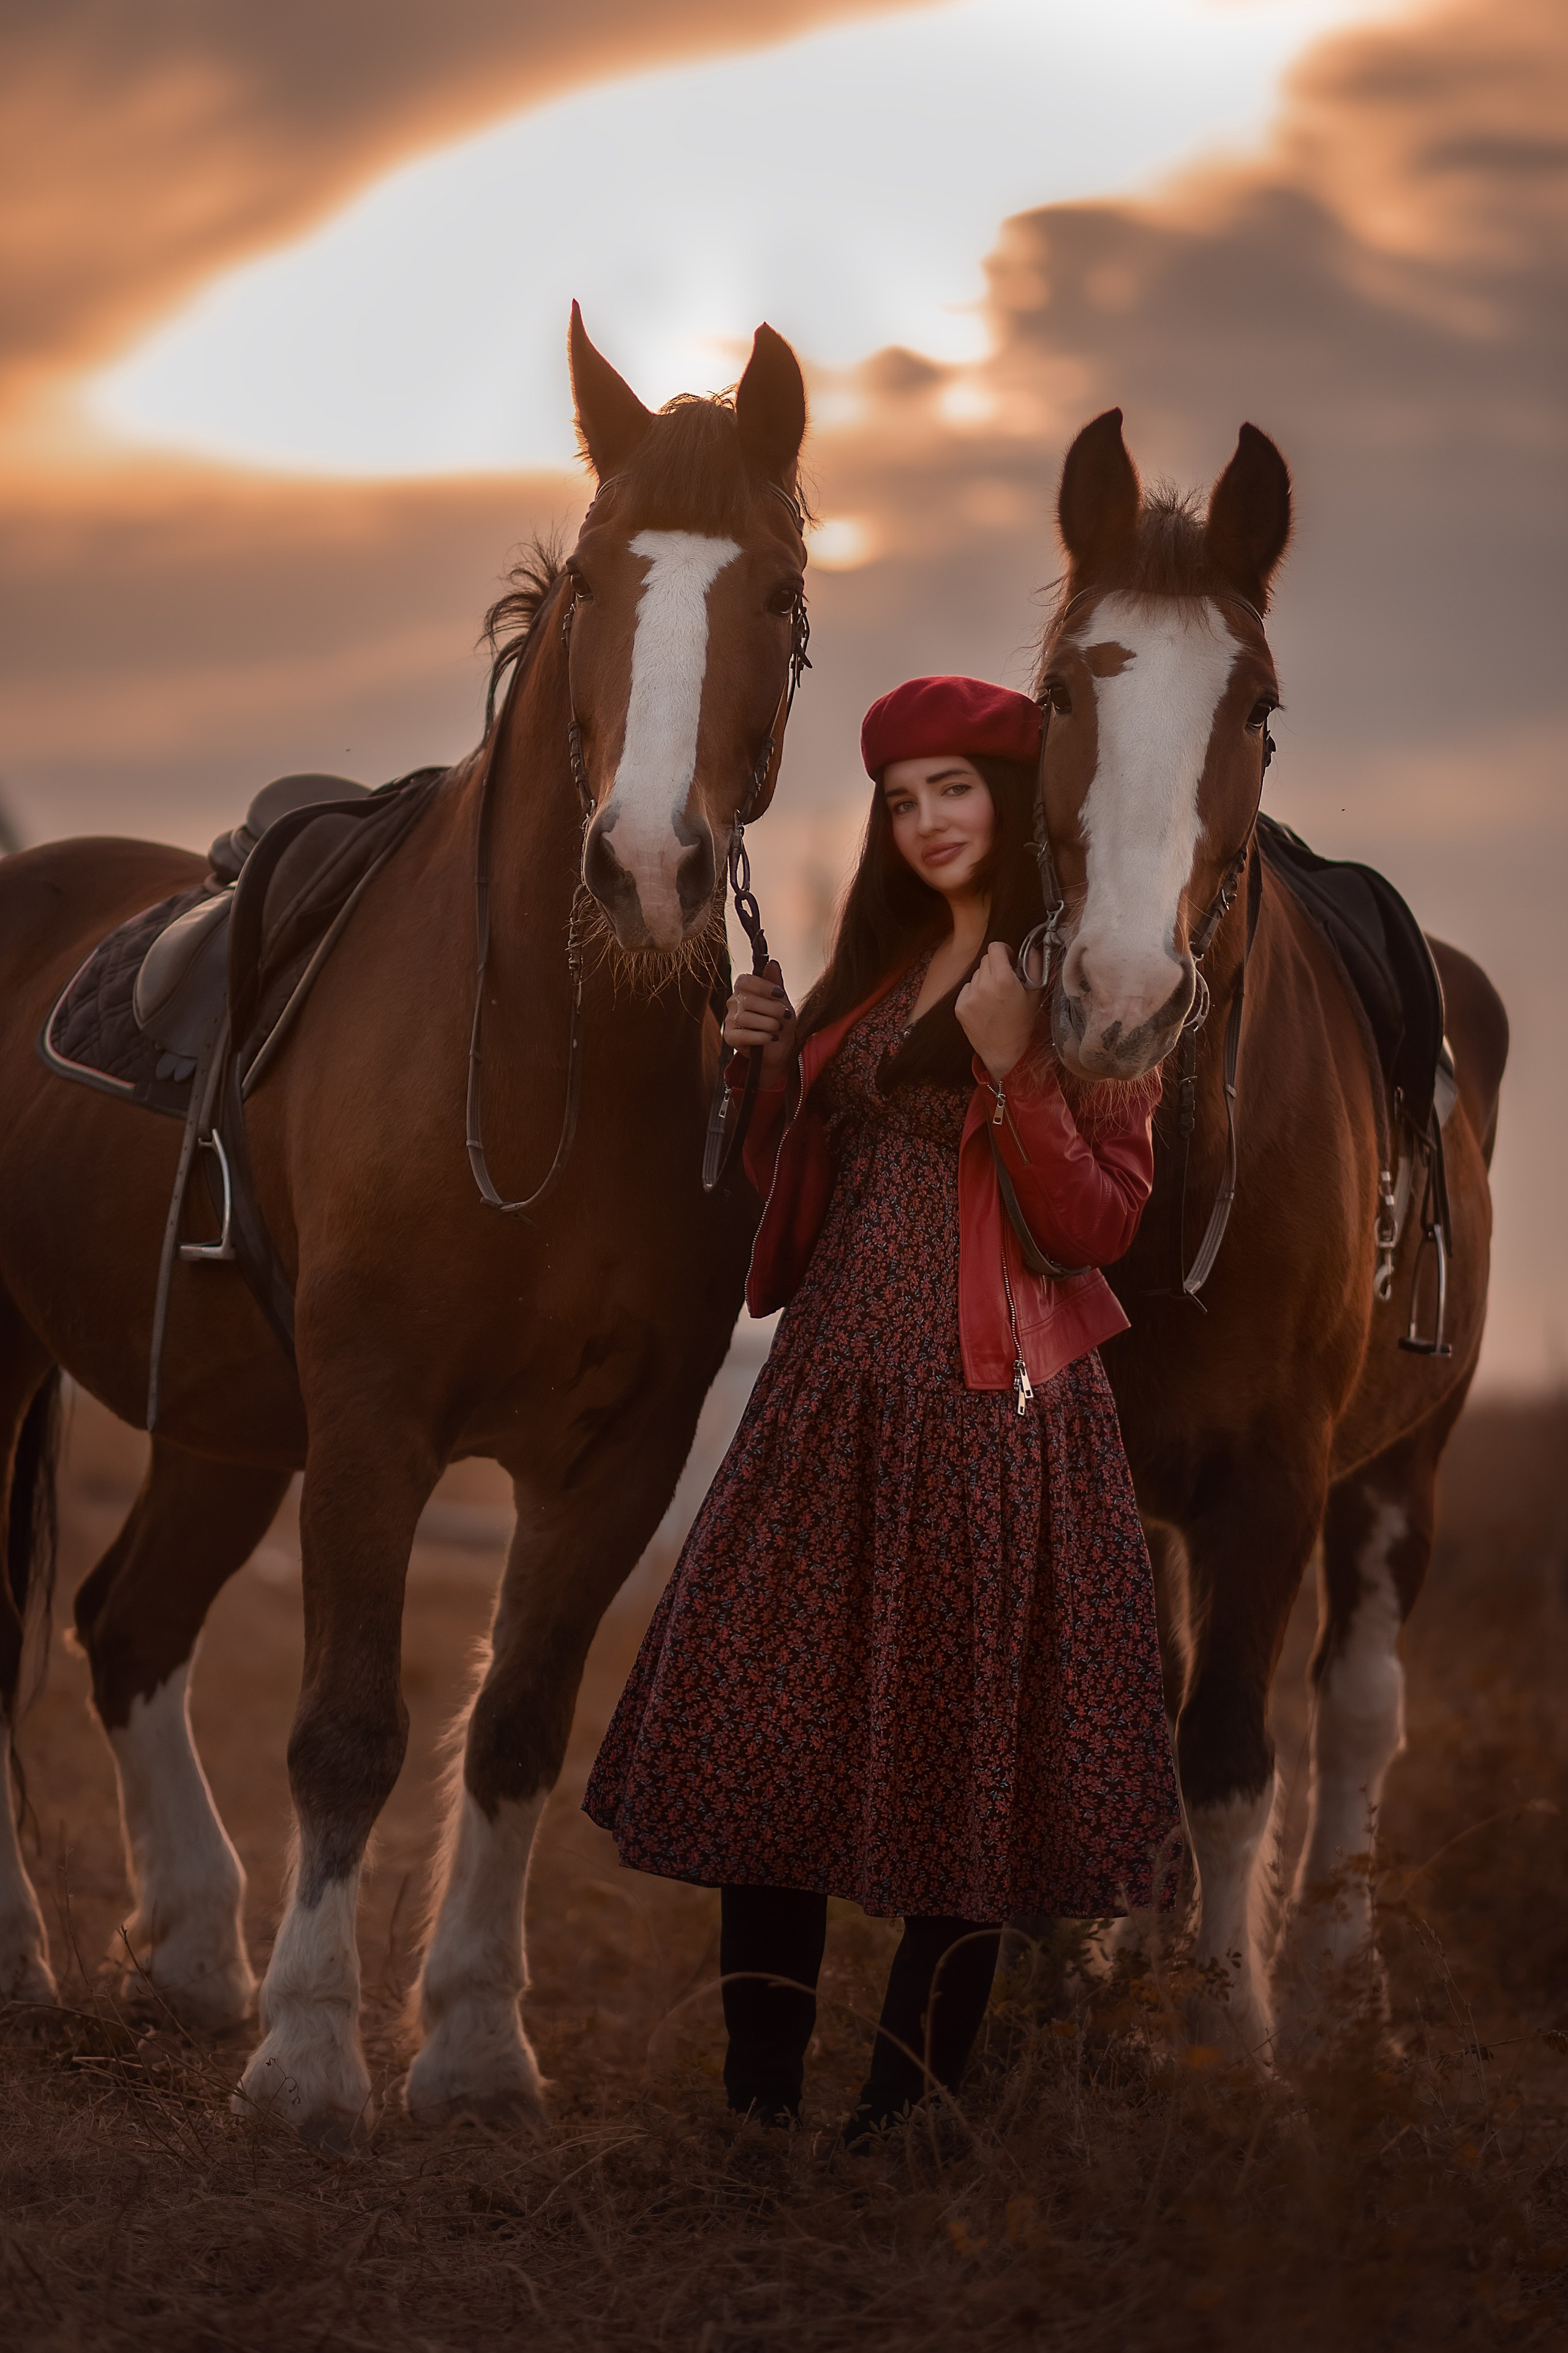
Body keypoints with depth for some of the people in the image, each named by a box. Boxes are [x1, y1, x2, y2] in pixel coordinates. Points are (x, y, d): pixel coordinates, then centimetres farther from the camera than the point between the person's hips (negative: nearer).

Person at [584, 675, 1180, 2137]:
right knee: (768, 1725, 3)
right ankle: (760, 2092, 9)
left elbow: (1099, 1224, -12)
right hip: (834, 1384, 7)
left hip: (992, 1400, -6)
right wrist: (772, 1061, 5)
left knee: (956, 1749, 0)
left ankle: (905, 2112, 9)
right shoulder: (877, 964, 15)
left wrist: (1010, 1066, -23)